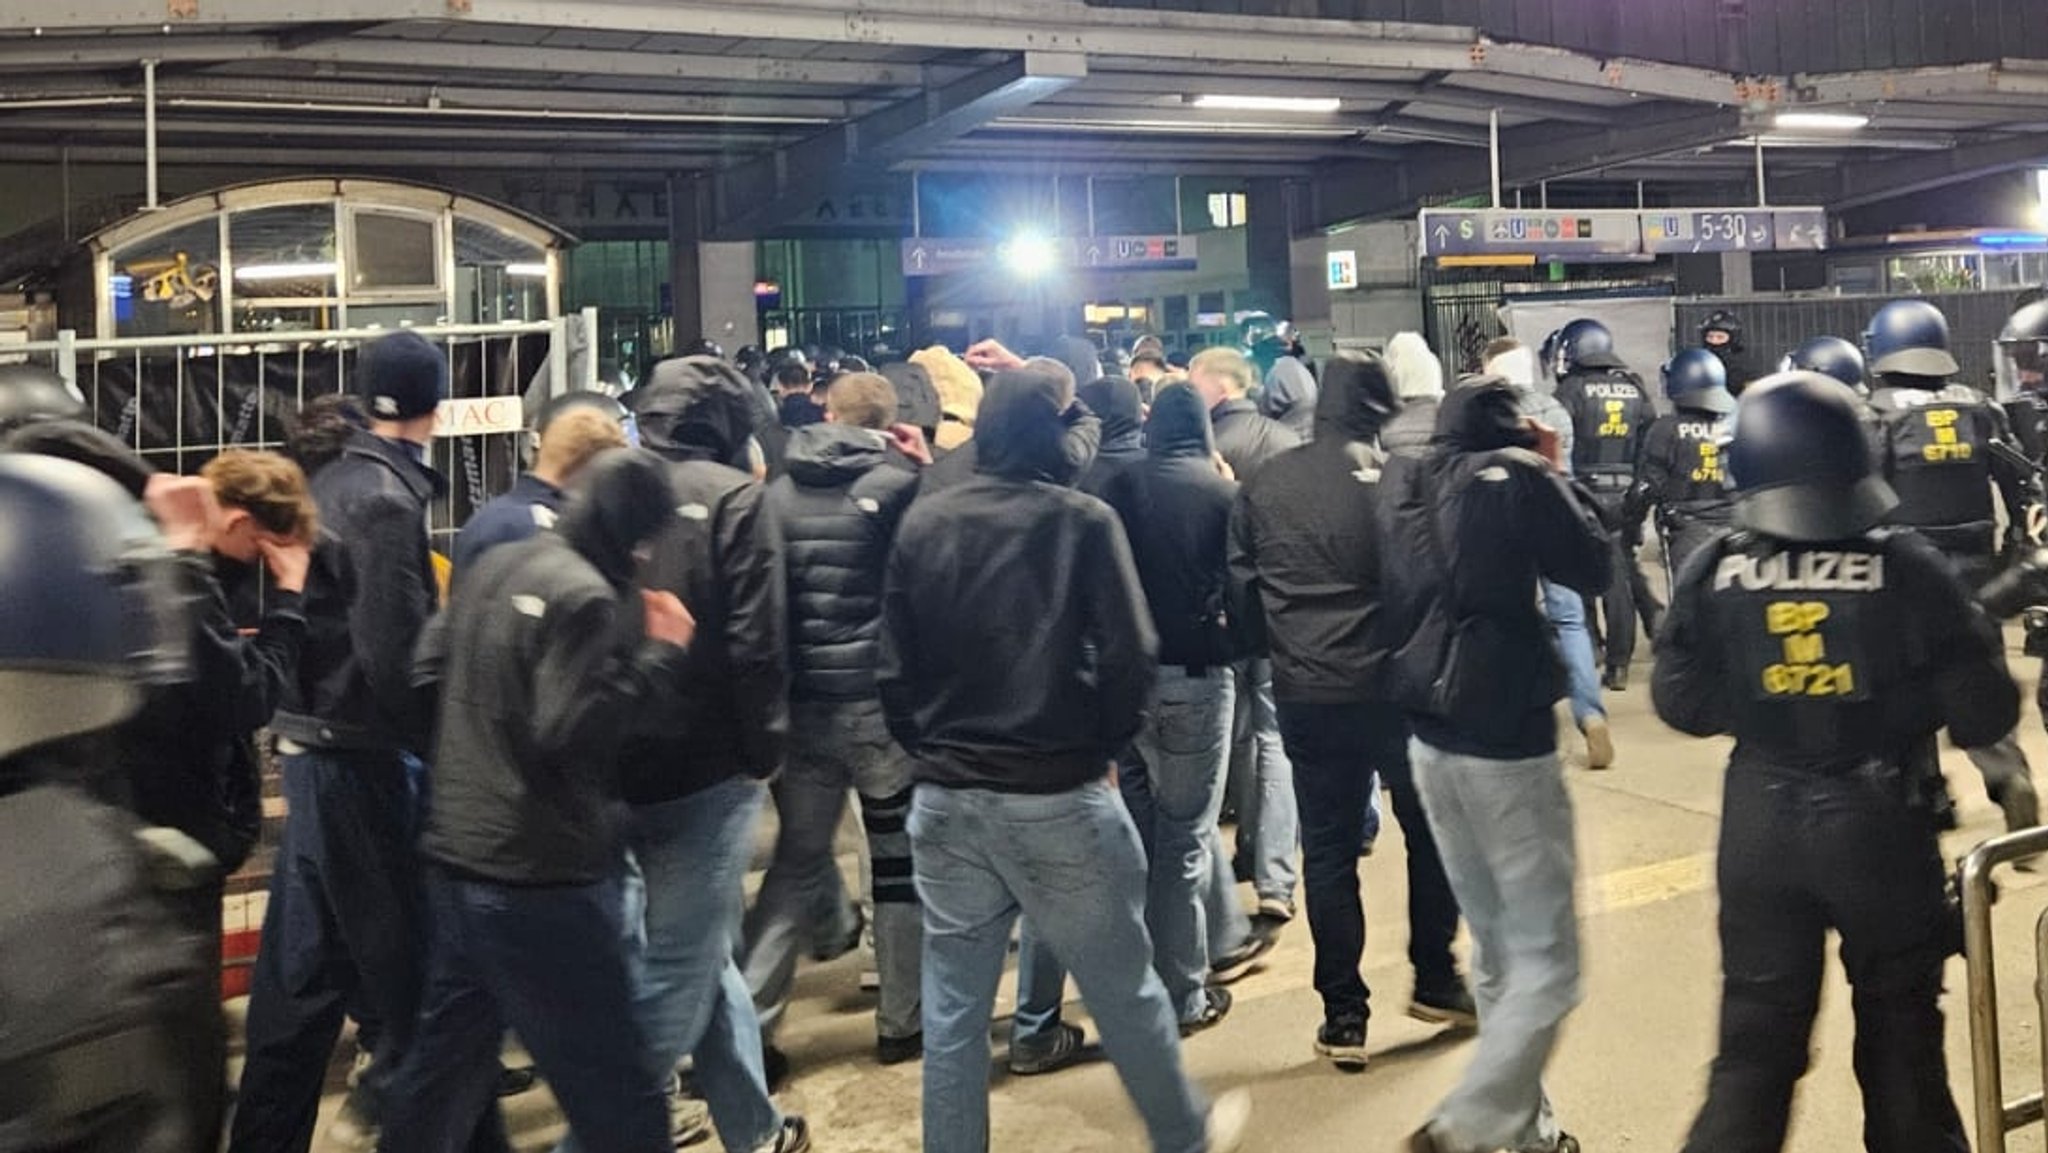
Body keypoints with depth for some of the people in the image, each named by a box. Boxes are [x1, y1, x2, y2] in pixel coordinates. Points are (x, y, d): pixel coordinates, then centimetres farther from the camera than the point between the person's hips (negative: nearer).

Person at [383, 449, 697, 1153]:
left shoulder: (494, 567, 9)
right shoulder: (585, 596, -17)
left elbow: (428, 673, 17)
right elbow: (568, 736, -22)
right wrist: (661, 654, -17)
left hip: (456, 857, 9)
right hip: (541, 878, -9)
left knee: (449, 1058, 22)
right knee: (616, 1090, 1)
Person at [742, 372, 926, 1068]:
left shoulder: (778, 493, 5)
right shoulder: (897, 487, -9)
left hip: (799, 703, 4)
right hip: (883, 701, -4)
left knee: (797, 859, 14)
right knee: (902, 863, 10)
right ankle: (902, 1022, 18)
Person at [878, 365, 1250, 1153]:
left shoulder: (922, 522, 1)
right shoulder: (1081, 521, -8)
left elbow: (894, 666, 3)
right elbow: (1129, 659, -12)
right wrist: (1102, 747, 4)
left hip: (945, 797, 3)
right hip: (1058, 796, -3)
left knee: (953, 1006, 12)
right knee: (1123, 985, 14)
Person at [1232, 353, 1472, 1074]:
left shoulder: (1265, 486, 2)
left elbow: (1242, 587, 5)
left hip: (1305, 695, 3)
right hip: (1394, 687, -2)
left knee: (1328, 850, 10)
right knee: (1430, 830, 19)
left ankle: (1344, 1018, 13)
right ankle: (1434, 980, 27)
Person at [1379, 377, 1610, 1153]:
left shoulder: (1402, 482, 6)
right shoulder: (1517, 478, -12)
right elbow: (1594, 569, -3)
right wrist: (1556, 475, 7)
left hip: (1428, 738, 7)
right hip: (1506, 743, -7)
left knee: (1494, 947, 18)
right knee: (1547, 964, 2)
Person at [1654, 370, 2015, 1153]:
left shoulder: (1714, 575, -11)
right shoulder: (1910, 571, -16)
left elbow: (1683, 706, -3)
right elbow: (1984, 715, -11)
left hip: (1762, 825, 1)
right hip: (1882, 824, -1)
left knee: (1755, 1038, 13)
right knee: (1901, 1029, 20)